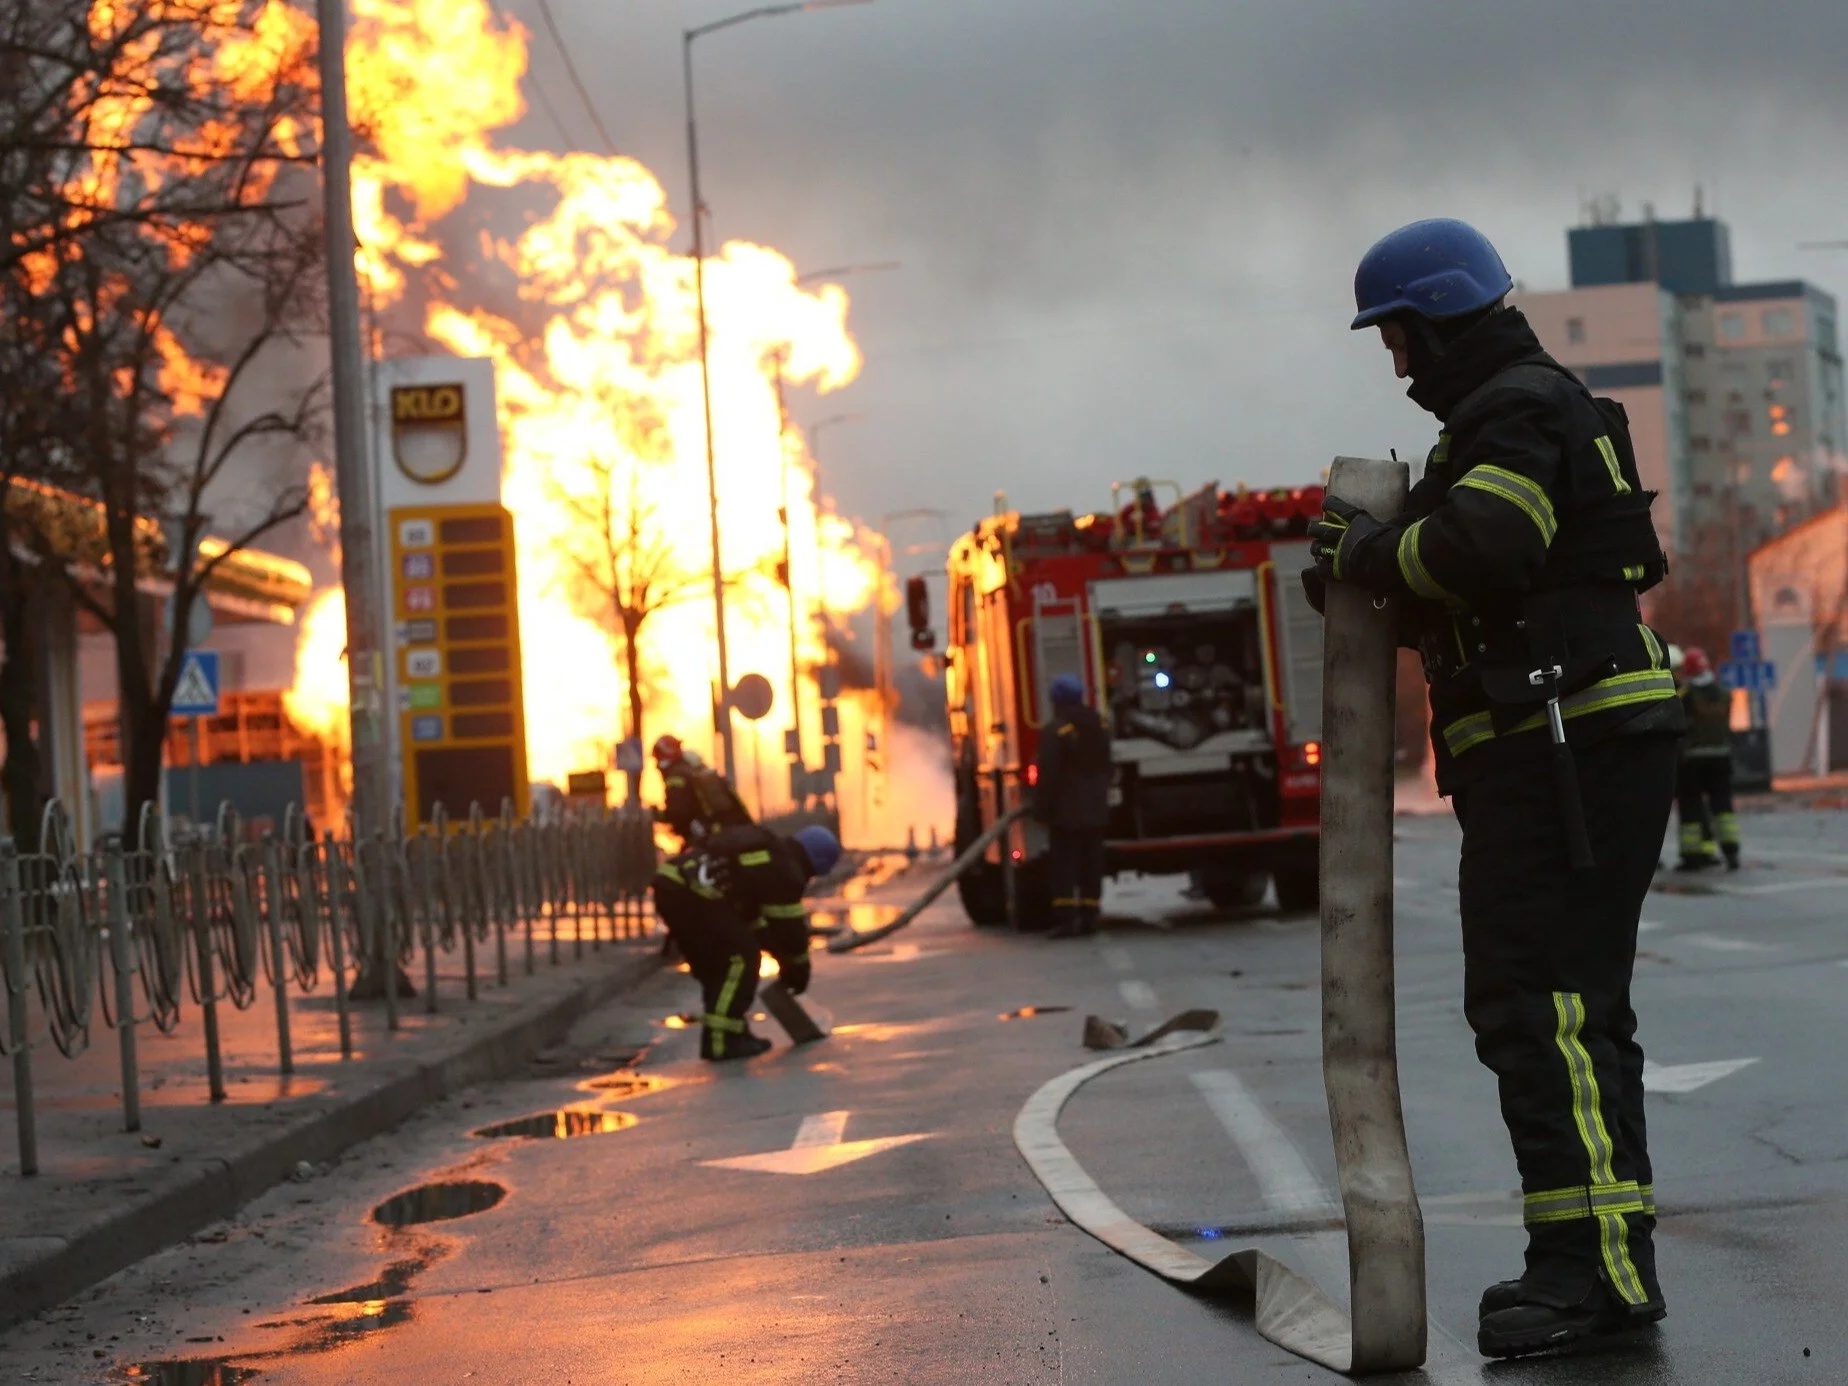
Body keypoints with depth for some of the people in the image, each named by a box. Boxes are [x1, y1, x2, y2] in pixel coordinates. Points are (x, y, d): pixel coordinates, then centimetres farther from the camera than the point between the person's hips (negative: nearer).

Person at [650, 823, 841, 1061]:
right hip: (692, 895, -10)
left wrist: (784, 958, 36)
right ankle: (721, 1040, -5)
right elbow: (789, 925, 3)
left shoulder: (763, 853, 29)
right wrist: (798, 966, 19)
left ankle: (731, 1033, 24)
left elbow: (748, 910, 35)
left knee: (715, 964, 19)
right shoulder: (783, 869, 0)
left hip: (669, 882, 10)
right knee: (741, 958, -3)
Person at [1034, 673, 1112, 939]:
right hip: (1096, 809, 7)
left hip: (1066, 811, -7)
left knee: (1062, 866, -4)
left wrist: (1042, 809, -10)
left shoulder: (1055, 731, -15)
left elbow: (1047, 776, -16)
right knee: (1091, 865, 10)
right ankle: (1089, 918, 12)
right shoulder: (1100, 726, 9)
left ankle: (1065, 920, -11)